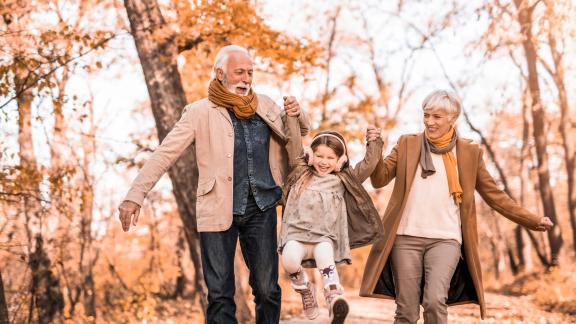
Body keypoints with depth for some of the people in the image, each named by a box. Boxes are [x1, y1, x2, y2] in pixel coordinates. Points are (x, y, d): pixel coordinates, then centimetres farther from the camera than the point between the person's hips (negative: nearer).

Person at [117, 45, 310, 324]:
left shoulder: (264, 106, 11)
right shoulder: (200, 112, 0)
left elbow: (299, 132, 25)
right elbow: (164, 154, -5)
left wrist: (297, 115, 0)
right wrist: (135, 195, -14)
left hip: (261, 208, 3)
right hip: (218, 210, -3)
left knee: (267, 289, 4)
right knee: (220, 293, 2)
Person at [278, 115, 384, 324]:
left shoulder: (342, 180, 15)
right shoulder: (301, 172, 16)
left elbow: (368, 164, 13)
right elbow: (293, 142, 13)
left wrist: (374, 142, 5)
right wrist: (292, 116, 12)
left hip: (326, 237, -1)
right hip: (297, 233, 1)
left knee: (324, 256, -35)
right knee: (289, 259, -30)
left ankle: (335, 299, -49)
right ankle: (305, 290, -2)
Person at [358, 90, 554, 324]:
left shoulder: (470, 153, 9)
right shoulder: (407, 144, 10)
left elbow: (495, 196, 12)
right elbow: (379, 179, 4)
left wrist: (532, 221, 6)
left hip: (446, 240, -1)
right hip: (406, 238, 1)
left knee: (435, 301, -21)